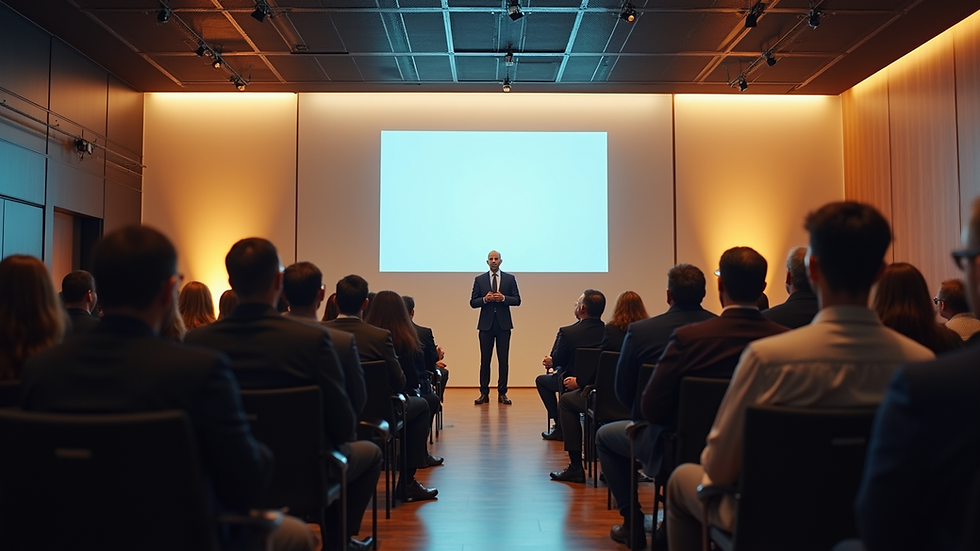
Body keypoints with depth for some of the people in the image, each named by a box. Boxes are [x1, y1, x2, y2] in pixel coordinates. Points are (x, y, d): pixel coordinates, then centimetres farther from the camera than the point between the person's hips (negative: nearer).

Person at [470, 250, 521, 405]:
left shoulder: (510, 279, 7)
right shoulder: (479, 279, 7)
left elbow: (517, 300, 1)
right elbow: (473, 302, 4)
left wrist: (503, 298, -15)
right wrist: (485, 299, -15)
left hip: (503, 324, 0)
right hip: (486, 324, 0)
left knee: (504, 360, 2)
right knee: (485, 360, 1)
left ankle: (502, 393, 8)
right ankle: (484, 393, 6)